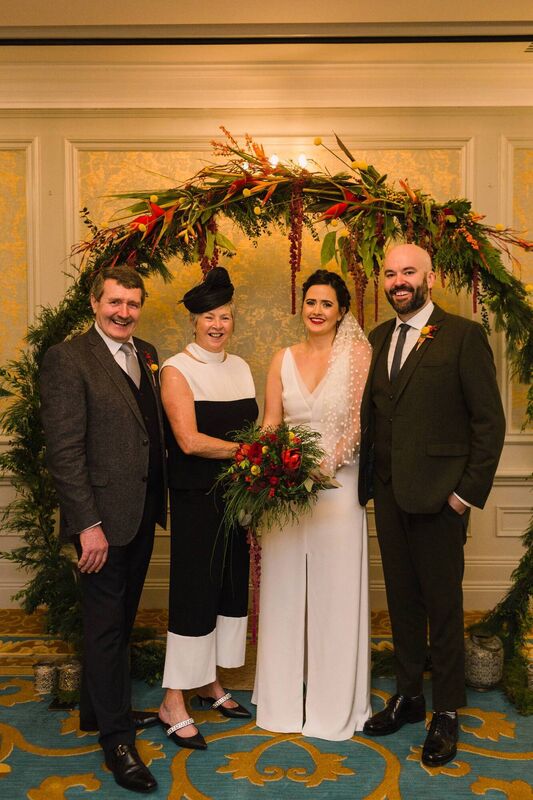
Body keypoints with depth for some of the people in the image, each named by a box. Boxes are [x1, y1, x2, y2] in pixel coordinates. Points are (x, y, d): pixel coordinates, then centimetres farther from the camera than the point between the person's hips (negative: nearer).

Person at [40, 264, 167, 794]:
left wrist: (160, 501, 7)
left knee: (117, 622, 20)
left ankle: (101, 709, 38)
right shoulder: (67, 359, -12)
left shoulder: (146, 354, 10)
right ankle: (116, 739, 21)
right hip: (104, 517, -7)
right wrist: (87, 523, -19)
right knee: (106, 626, 6)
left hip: (142, 514, 7)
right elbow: (64, 451, -16)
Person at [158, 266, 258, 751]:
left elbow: (254, 429, 13)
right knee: (195, 589, -2)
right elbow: (189, 440, -17)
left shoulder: (240, 367, 11)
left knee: (232, 585, 12)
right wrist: (245, 449, -14)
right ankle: (174, 703, 11)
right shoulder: (177, 370, -8)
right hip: (196, 497, -6)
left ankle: (210, 682, 30)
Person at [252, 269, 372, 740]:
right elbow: (270, 422, 8)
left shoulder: (358, 352, -1)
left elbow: (360, 420, -7)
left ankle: (334, 701, 24)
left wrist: (328, 464, -20)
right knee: (284, 588, 10)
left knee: (335, 590, 5)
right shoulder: (284, 359, 10)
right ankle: (285, 699, 27)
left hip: (337, 483, -3)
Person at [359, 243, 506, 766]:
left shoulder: (463, 335, -6)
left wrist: (468, 491, -12)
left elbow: (489, 420, -8)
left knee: (442, 604, 7)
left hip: (438, 495, -5)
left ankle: (445, 713, 24)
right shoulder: (376, 339, 11)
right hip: (387, 493, 5)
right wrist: (366, 479, 6)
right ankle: (408, 696, 33)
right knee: (401, 599, 16)